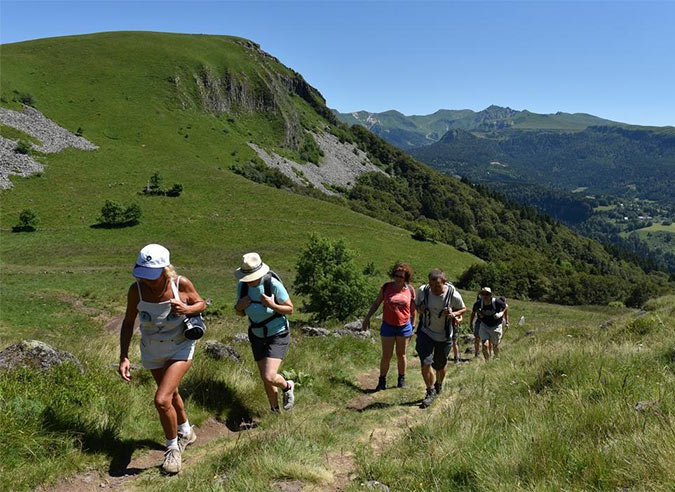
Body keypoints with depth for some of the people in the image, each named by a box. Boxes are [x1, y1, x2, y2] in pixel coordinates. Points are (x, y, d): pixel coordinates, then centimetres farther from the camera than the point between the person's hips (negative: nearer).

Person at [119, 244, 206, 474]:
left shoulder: (181, 284, -25)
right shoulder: (136, 289, -20)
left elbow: (201, 304, -6)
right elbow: (128, 322, -8)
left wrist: (187, 310, -28)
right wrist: (124, 357, -15)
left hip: (181, 349, -4)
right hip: (152, 351, 4)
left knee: (162, 400, -17)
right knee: (171, 394, 24)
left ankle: (173, 447, 10)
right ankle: (186, 433, 51)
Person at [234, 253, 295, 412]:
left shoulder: (273, 284, -25)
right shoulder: (242, 285, -10)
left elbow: (290, 310, -14)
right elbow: (240, 313, 3)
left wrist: (272, 305, -32)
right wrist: (239, 306, -20)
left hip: (278, 335, -5)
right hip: (257, 336, 5)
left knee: (269, 377, -17)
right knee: (265, 379, 10)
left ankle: (287, 387, 18)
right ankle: (275, 412, 32)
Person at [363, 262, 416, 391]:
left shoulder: (410, 290, -3)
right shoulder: (386, 287, -5)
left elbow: (412, 309, 7)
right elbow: (376, 303, 5)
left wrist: (412, 327, 9)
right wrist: (367, 317, 2)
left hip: (404, 327, 1)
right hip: (388, 326, -1)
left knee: (401, 355, 13)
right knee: (386, 356, 3)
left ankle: (402, 380, 29)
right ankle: (382, 381, 18)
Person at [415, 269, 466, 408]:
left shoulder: (454, 295, -21)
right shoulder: (422, 291, -16)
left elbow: (463, 309, -1)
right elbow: (417, 304, 6)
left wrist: (454, 314, -22)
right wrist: (420, 309, -18)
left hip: (444, 335, 0)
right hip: (426, 332, 0)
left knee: (440, 365, 15)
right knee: (425, 363, -13)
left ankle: (439, 385, 47)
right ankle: (430, 391, 11)